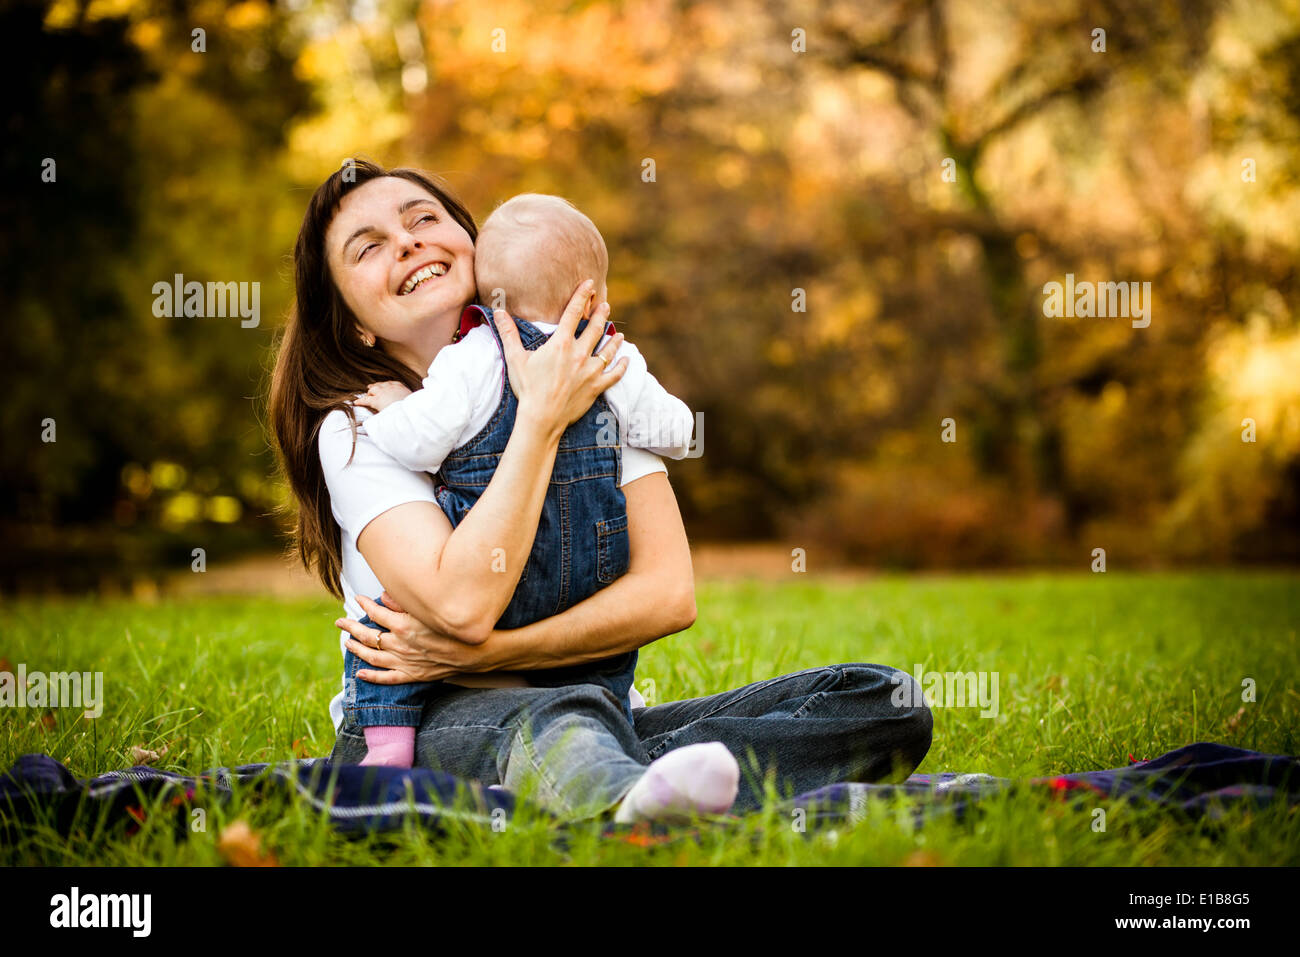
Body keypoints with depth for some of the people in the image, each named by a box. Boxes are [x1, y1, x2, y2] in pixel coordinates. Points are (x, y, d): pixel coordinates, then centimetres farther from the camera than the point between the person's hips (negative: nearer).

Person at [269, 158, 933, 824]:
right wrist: (542, 418, -16)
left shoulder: (594, 378, 6)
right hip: (413, 731, -4)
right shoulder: (355, 430, -5)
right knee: (562, 716, -40)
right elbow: (463, 605, -23)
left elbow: (668, 592, -6)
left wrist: (473, 654, -17)